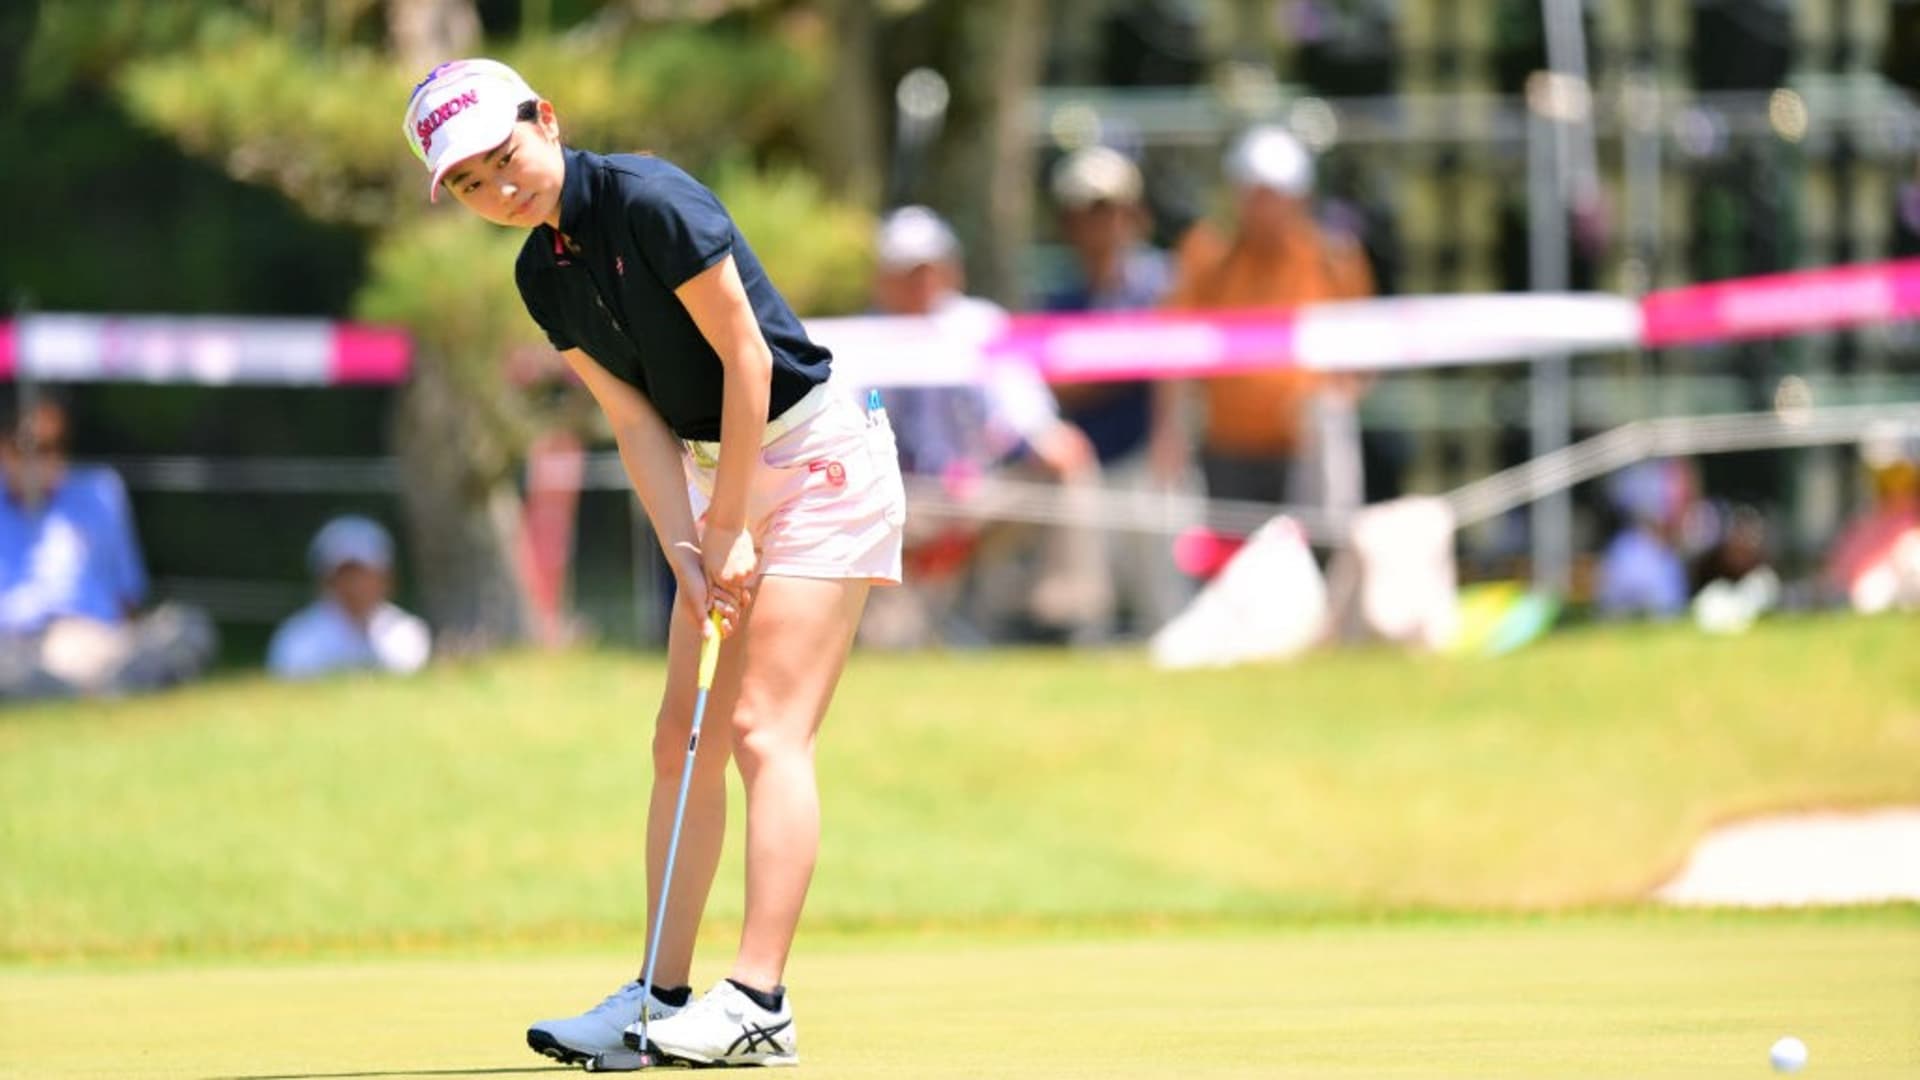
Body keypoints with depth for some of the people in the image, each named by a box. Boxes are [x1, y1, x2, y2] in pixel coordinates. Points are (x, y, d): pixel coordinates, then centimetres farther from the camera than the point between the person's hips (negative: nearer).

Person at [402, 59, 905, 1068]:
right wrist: (689, 556, -13)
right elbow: (640, 425, 0)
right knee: (682, 738, 7)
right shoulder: (543, 275, 4)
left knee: (763, 726, -16)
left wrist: (729, 529, -15)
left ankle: (758, 1003, -21)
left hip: (817, 454, -8)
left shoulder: (649, 201, -21)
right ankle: (664, 995, 12)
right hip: (724, 476, 9)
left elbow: (746, 355, -19)